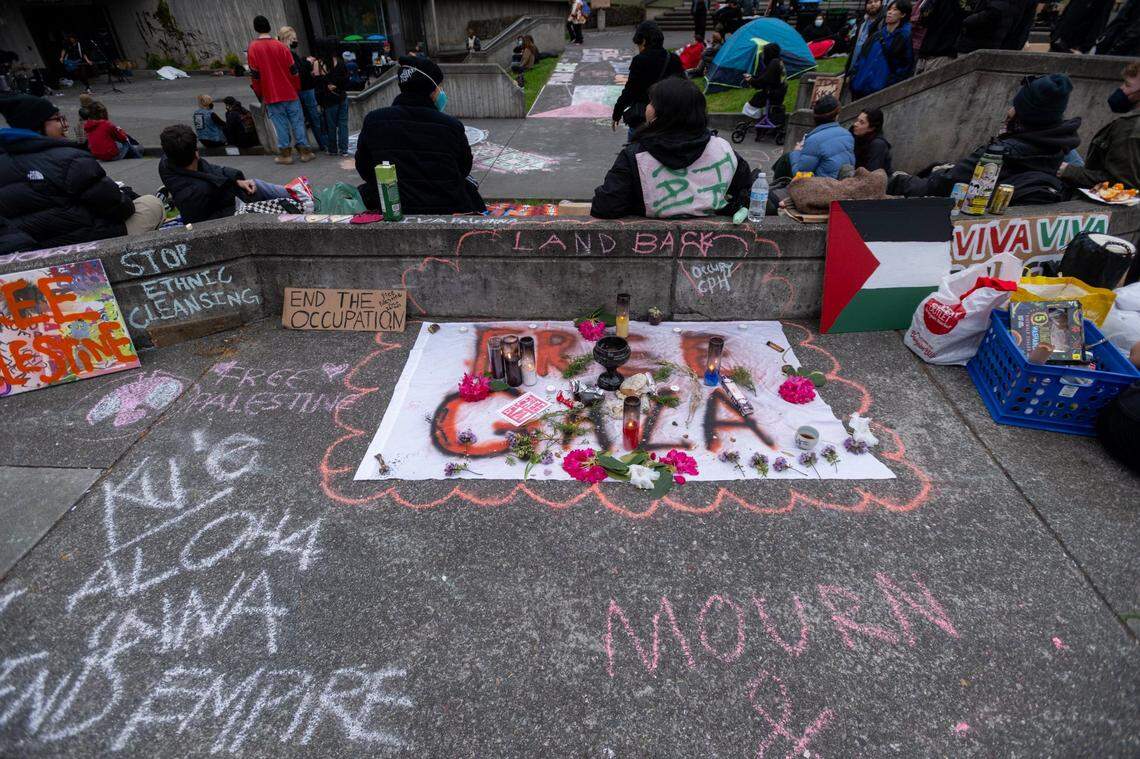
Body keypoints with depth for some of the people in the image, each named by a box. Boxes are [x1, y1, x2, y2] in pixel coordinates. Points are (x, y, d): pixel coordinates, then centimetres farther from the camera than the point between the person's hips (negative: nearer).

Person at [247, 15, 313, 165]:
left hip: (271, 95, 0)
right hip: (290, 92, 0)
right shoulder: (281, 47, -3)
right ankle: (304, 151, 6)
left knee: (280, 124, 4)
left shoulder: (253, 48, -3)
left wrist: (259, 94, 10)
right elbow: (294, 70, -1)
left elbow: (254, 75, -2)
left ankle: (285, 154, 7)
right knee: (297, 121, 5)